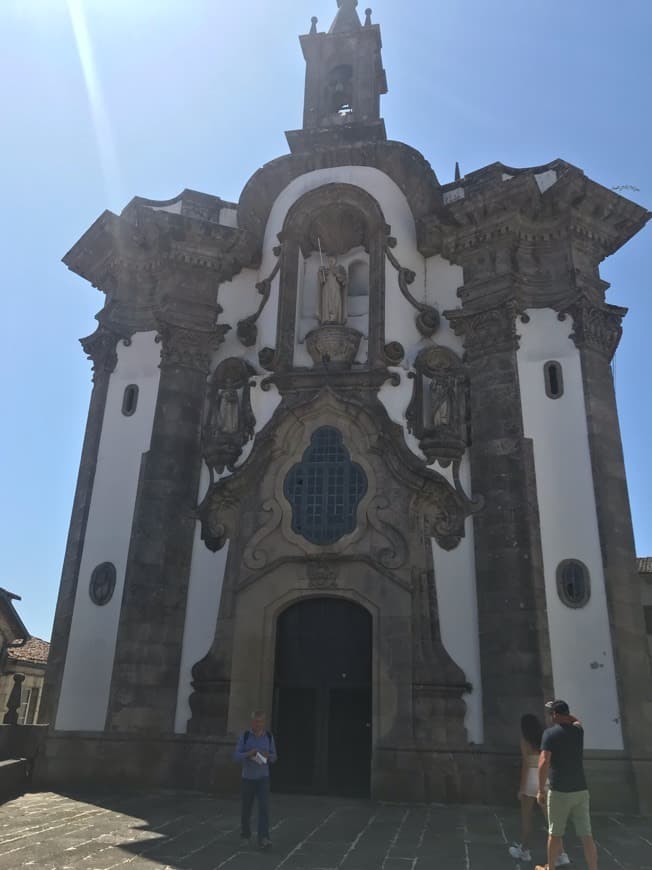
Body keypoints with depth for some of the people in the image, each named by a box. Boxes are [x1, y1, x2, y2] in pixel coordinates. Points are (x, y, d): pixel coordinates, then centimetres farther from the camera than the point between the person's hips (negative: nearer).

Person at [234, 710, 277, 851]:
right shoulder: (244, 736, -9)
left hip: (263, 778, 0)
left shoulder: (269, 736, -3)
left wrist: (267, 755, -20)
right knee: (247, 809, 9)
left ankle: (263, 839, -14)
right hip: (248, 778, 0)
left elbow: (273, 758, 4)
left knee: (264, 807, -13)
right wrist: (249, 753, -29)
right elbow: (236, 756, -11)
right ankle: (245, 835, 30)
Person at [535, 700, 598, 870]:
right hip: (581, 790, 4)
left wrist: (541, 790, -10)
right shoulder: (578, 730, 6)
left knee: (555, 834, 11)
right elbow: (576, 721, 33)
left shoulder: (550, 733, -9)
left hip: (559, 792, -4)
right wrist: (563, 711, 32)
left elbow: (544, 762, -17)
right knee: (586, 835, 4)